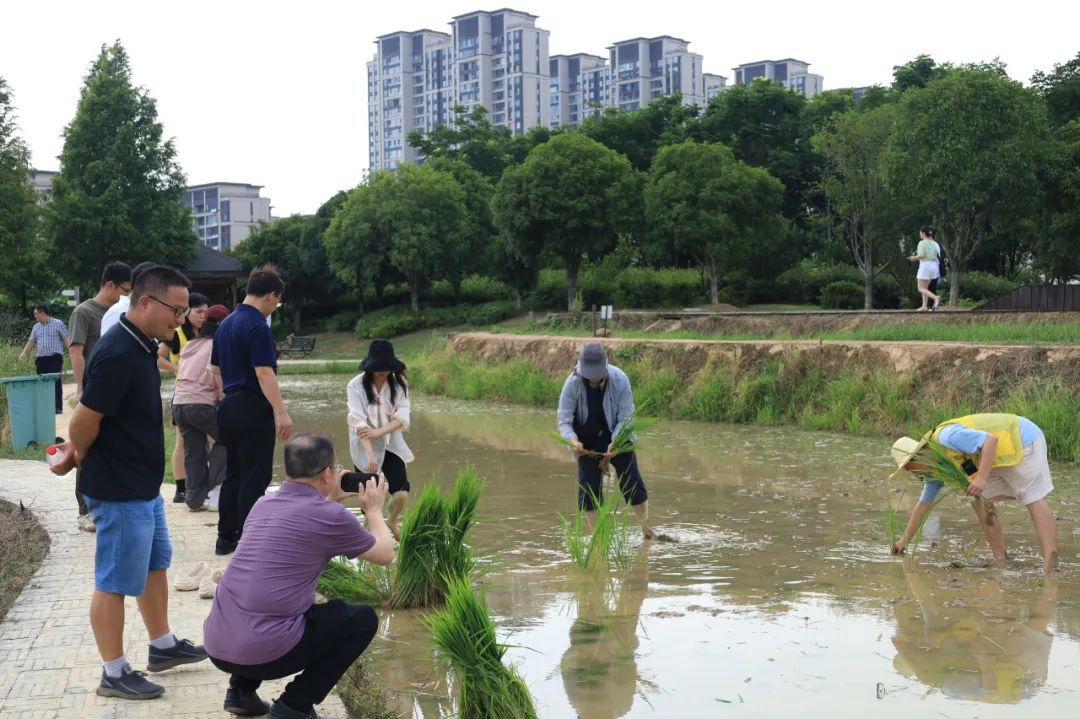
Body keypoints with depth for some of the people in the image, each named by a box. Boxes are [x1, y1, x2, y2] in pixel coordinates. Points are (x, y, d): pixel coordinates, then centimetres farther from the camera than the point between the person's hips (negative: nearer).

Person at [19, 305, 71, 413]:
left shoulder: (58, 324, 1)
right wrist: (24, 352, 1)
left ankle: (58, 407, -8)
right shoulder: (36, 327, 17)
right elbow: (31, 341, 17)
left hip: (55, 358, -5)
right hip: (40, 359, 5)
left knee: (56, 382, -9)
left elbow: (67, 338, -4)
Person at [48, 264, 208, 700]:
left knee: (155, 564, 22)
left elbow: (90, 418, 14)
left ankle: (163, 646, 37)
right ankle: (114, 674, 16)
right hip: (119, 490, -10)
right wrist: (80, 457, -3)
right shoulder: (118, 355, -27)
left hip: (143, 485, 10)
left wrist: (76, 453, 4)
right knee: (115, 582, 3)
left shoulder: (140, 347, 5)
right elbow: (85, 419, -23)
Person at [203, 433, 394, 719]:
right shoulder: (330, 516, -7)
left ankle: (241, 690, 22)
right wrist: (374, 509, 27)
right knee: (363, 619, 12)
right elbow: (385, 554, 11)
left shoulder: (263, 505, 13)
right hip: (264, 652, -7)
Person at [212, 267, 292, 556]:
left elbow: (216, 366, 20)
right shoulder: (257, 327, -16)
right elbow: (264, 373, -25)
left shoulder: (226, 324, 12)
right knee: (255, 477, -3)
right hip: (253, 410, -9)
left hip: (229, 406, 9)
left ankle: (226, 537, 18)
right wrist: (281, 412, -29)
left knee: (233, 474, 14)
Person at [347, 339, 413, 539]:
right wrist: (369, 453, -30)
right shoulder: (356, 385, -13)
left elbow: (402, 417, -11)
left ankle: (392, 524, 24)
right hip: (365, 448, -2)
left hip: (391, 445, 2)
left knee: (401, 493, -8)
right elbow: (358, 422, -20)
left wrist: (378, 432, -26)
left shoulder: (399, 384, -5)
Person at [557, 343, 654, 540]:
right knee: (588, 487, -3)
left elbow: (626, 417, -19)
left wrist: (615, 444, -34)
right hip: (587, 441, 0)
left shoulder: (620, 380, -24)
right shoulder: (572, 383, -23)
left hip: (618, 437, 0)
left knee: (632, 482, 3)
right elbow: (564, 421, -20)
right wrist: (574, 441, -40)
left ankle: (647, 530, 15)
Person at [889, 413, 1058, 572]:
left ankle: (1050, 569, -20)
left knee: (1034, 501, -14)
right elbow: (923, 504, 12)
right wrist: (904, 541, 14)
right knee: (981, 501, 2)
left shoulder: (945, 437, -26)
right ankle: (1001, 563, 3)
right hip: (1003, 456, 9)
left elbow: (991, 439, -33)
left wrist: (982, 478, -39)